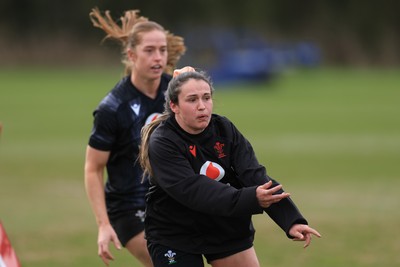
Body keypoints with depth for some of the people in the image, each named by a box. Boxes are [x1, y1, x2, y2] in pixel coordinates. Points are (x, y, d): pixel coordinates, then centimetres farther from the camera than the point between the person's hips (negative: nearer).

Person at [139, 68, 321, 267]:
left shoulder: (224, 129, -8)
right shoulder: (161, 144, -23)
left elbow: (254, 175, -17)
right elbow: (193, 190, -36)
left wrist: (292, 220, -31)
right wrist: (250, 198, -48)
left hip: (227, 228, 5)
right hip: (174, 236, -5)